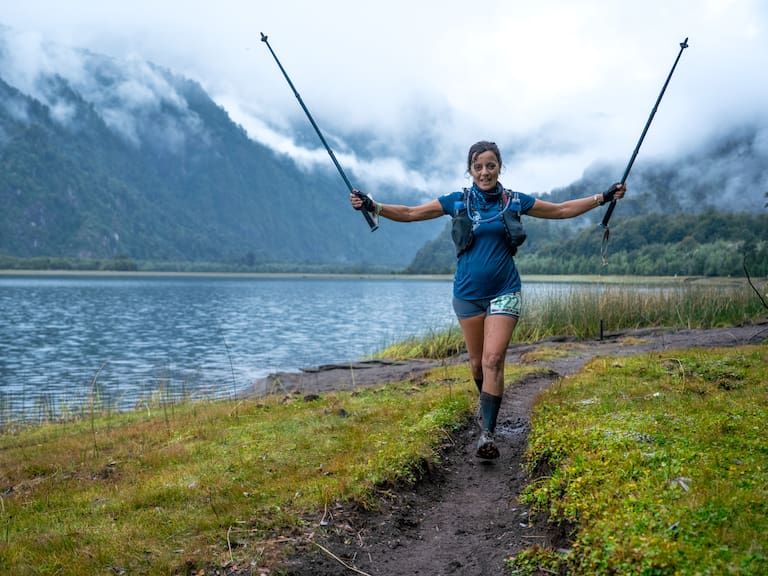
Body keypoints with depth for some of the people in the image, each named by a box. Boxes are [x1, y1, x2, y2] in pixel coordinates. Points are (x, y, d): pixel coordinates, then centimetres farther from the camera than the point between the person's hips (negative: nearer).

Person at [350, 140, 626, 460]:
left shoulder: (515, 201, 1)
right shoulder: (456, 202, 1)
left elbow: (562, 210, 10)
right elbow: (410, 213, 2)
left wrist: (602, 198, 5)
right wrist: (372, 206, -9)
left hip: (504, 292, -1)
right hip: (468, 293, 1)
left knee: (493, 360, -14)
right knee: (477, 362, 11)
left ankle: (488, 432, -15)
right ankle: (487, 404, 38)